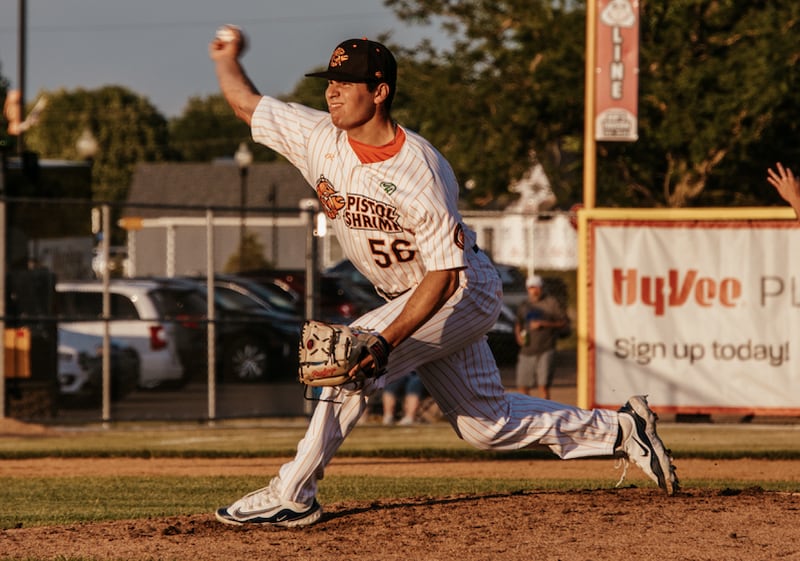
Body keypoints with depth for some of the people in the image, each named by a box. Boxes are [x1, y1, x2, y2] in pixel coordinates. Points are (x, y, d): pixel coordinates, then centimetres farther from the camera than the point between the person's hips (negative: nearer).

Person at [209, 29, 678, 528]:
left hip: (463, 291, -8)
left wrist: (388, 339, -38)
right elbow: (245, 103, 5)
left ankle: (292, 496, -19)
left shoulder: (419, 173, -30)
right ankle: (618, 430, 29)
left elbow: (444, 275, -30)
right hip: (404, 297, 8)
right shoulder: (319, 137, -11)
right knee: (488, 425, 13)